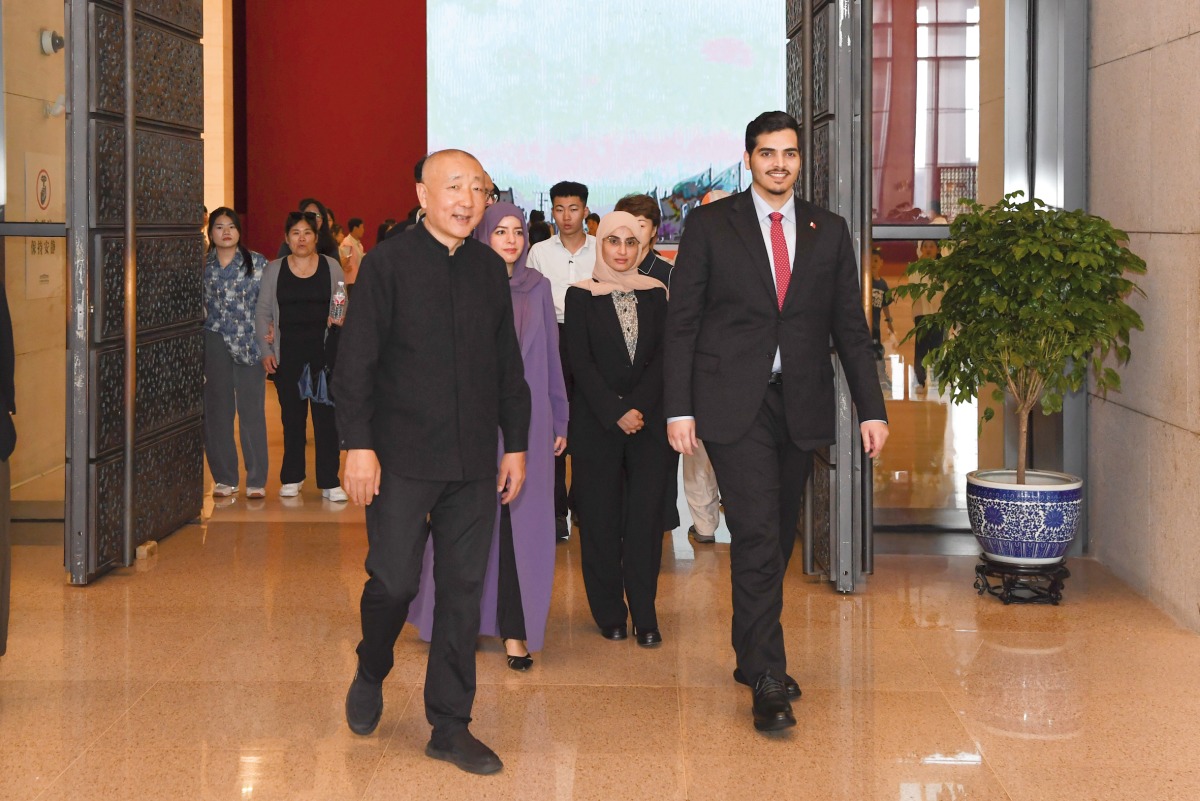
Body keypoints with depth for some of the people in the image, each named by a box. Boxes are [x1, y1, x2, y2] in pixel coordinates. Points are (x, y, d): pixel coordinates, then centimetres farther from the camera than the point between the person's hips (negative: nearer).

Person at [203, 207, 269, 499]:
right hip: (214, 343, 2)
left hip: (249, 344, -2)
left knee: (252, 411, -2)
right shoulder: (202, 266, 7)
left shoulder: (257, 263, 4)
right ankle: (224, 478, 13)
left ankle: (256, 480, 4)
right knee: (216, 412, 4)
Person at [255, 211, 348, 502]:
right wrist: (266, 351, 1)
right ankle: (292, 477, 18)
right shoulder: (273, 270, 8)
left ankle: (329, 481, 2)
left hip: (324, 351, -1)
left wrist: (341, 319, -10)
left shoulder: (331, 267, 7)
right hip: (287, 353, 1)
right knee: (292, 415, 6)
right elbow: (263, 312, 9)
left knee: (326, 415, -3)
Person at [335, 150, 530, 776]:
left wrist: (515, 444, 14)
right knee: (395, 579, -5)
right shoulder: (387, 264, -3)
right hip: (402, 459, -4)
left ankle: (450, 727, 14)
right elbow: (356, 361, -6)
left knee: (463, 591, 5)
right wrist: (358, 444, -13)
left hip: (473, 464, 4)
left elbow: (509, 367, 17)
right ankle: (371, 672, 27)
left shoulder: (491, 270, 11)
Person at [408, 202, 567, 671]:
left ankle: (516, 629, 6)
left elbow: (551, 356, 13)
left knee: (523, 522, 0)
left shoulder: (537, 287, 9)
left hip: (528, 422, 2)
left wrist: (559, 421, 12)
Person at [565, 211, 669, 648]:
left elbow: (662, 357, 4)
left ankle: (644, 613, 2)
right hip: (595, 422, -1)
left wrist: (639, 408, -9)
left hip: (648, 420, 1)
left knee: (646, 514, -4)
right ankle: (609, 613, 11)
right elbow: (580, 362, -4)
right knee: (601, 517, 1)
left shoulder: (655, 293, 9)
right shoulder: (581, 295, 2)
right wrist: (616, 413, -11)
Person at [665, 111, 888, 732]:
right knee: (757, 537, -12)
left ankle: (751, 656, 26)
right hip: (734, 405, -4)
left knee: (777, 540, 11)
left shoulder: (829, 232, 11)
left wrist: (872, 408, 4)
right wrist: (679, 407, -7)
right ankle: (767, 680, -8)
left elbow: (850, 327, 11)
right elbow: (682, 322, 0)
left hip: (800, 407, 4)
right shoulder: (710, 225, 2)